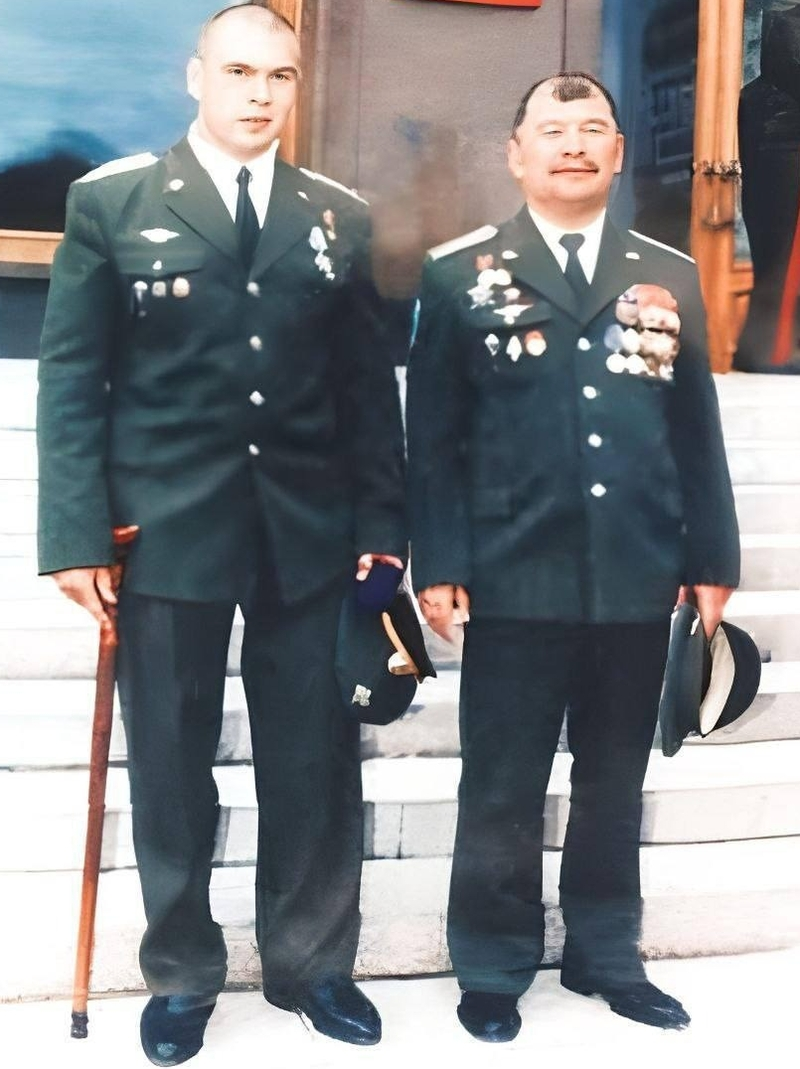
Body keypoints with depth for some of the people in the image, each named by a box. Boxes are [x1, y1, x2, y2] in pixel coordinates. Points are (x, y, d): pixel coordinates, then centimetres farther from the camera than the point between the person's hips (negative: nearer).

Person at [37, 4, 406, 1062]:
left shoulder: (340, 217, 9)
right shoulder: (111, 200, 2)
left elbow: (368, 386, 9)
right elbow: (72, 377, -1)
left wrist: (381, 526, 3)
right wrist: (78, 533, -8)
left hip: (310, 535, 2)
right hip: (165, 530, -2)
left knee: (317, 763, 8)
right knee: (171, 765, 8)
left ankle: (311, 961, 27)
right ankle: (181, 975, 26)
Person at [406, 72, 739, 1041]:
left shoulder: (670, 277, 10)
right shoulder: (460, 274, 2)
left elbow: (696, 432, 9)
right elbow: (432, 436, -1)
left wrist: (712, 559, 6)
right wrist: (438, 565, -7)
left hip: (638, 579, 3)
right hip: (516, 580, -3)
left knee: (614, 785, 15)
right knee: (501, 791, 8)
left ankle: (605, 954, 32)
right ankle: (493, 969, 25)